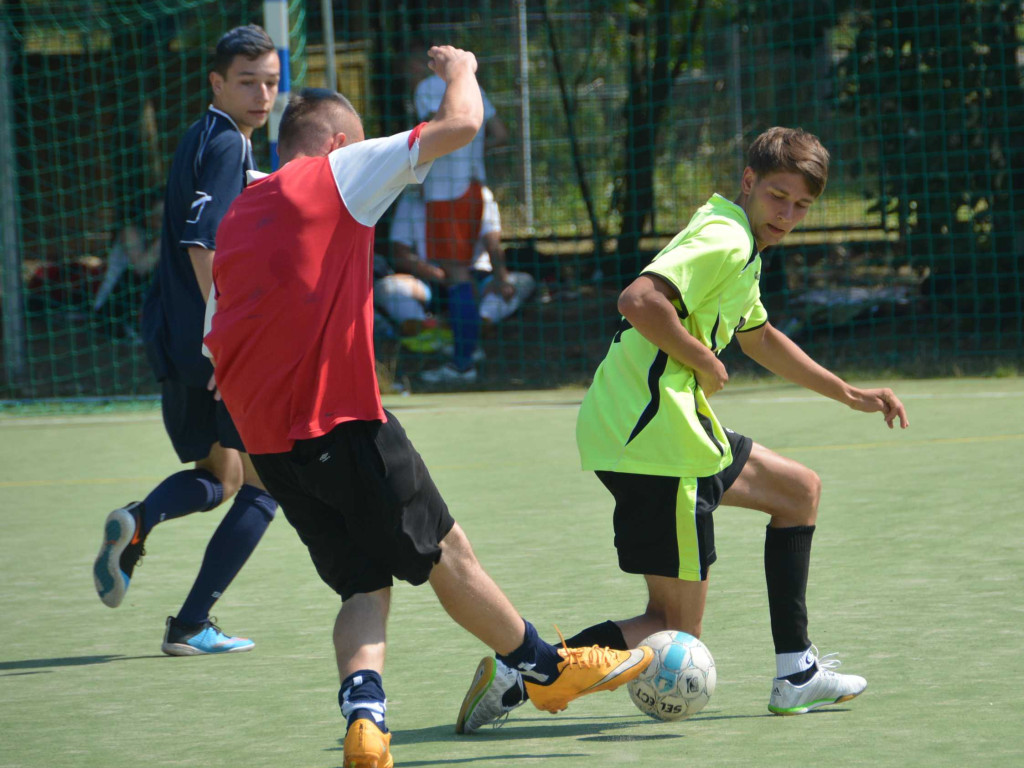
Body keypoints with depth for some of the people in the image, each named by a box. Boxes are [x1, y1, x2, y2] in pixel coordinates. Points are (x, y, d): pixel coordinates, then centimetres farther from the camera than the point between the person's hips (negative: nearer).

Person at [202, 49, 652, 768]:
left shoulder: (237, 215, 19)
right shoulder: (338, 172, -2)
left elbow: (215, 340, 20)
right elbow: (460, 124, -4)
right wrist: (461, 69, 16)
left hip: (265, 435, 7)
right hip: (341, 417, -7)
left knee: (365, 583, 7)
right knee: (445, 551, 8)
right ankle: (546, 669, 23)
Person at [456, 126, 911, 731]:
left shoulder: (741, 247, 19)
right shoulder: (724, 240, -14)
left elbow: (760, 338, 38)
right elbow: (639, 301, -31)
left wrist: (849, 395, 41)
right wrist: (706, 363, -17)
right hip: (653, 438, -11)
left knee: (799, 490, 25)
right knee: (679, 631, -7)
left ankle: (797, 675, 25)